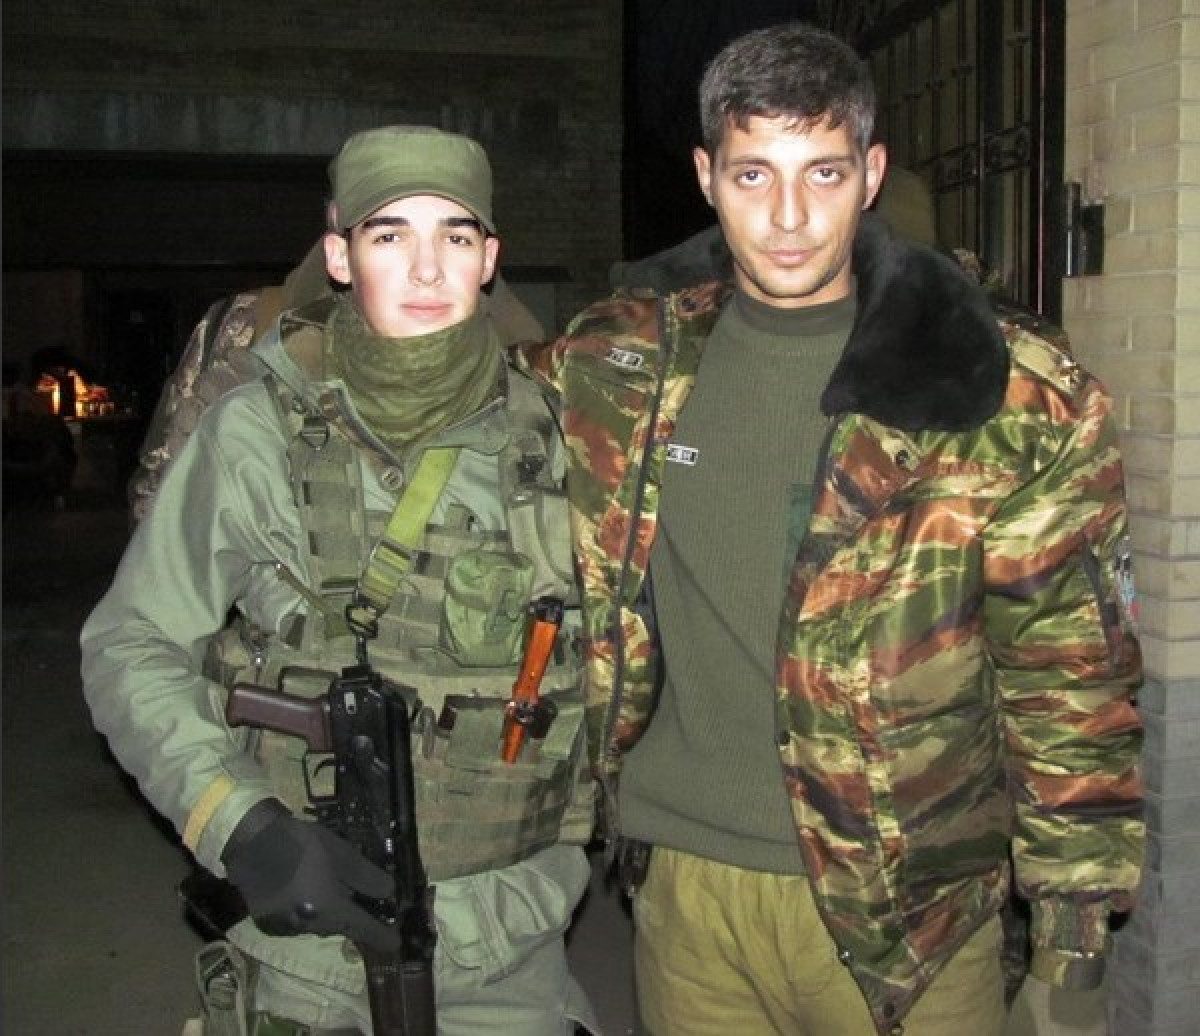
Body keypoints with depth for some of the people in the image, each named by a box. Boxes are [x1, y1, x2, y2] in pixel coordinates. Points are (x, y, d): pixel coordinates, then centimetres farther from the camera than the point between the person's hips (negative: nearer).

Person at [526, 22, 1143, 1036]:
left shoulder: (1013, 398, -8)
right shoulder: (619, 369, 0)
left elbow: (1069, 670, -4)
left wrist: (1078, 900, -3)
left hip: (905, 903, -2)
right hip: (684, 887, 3)